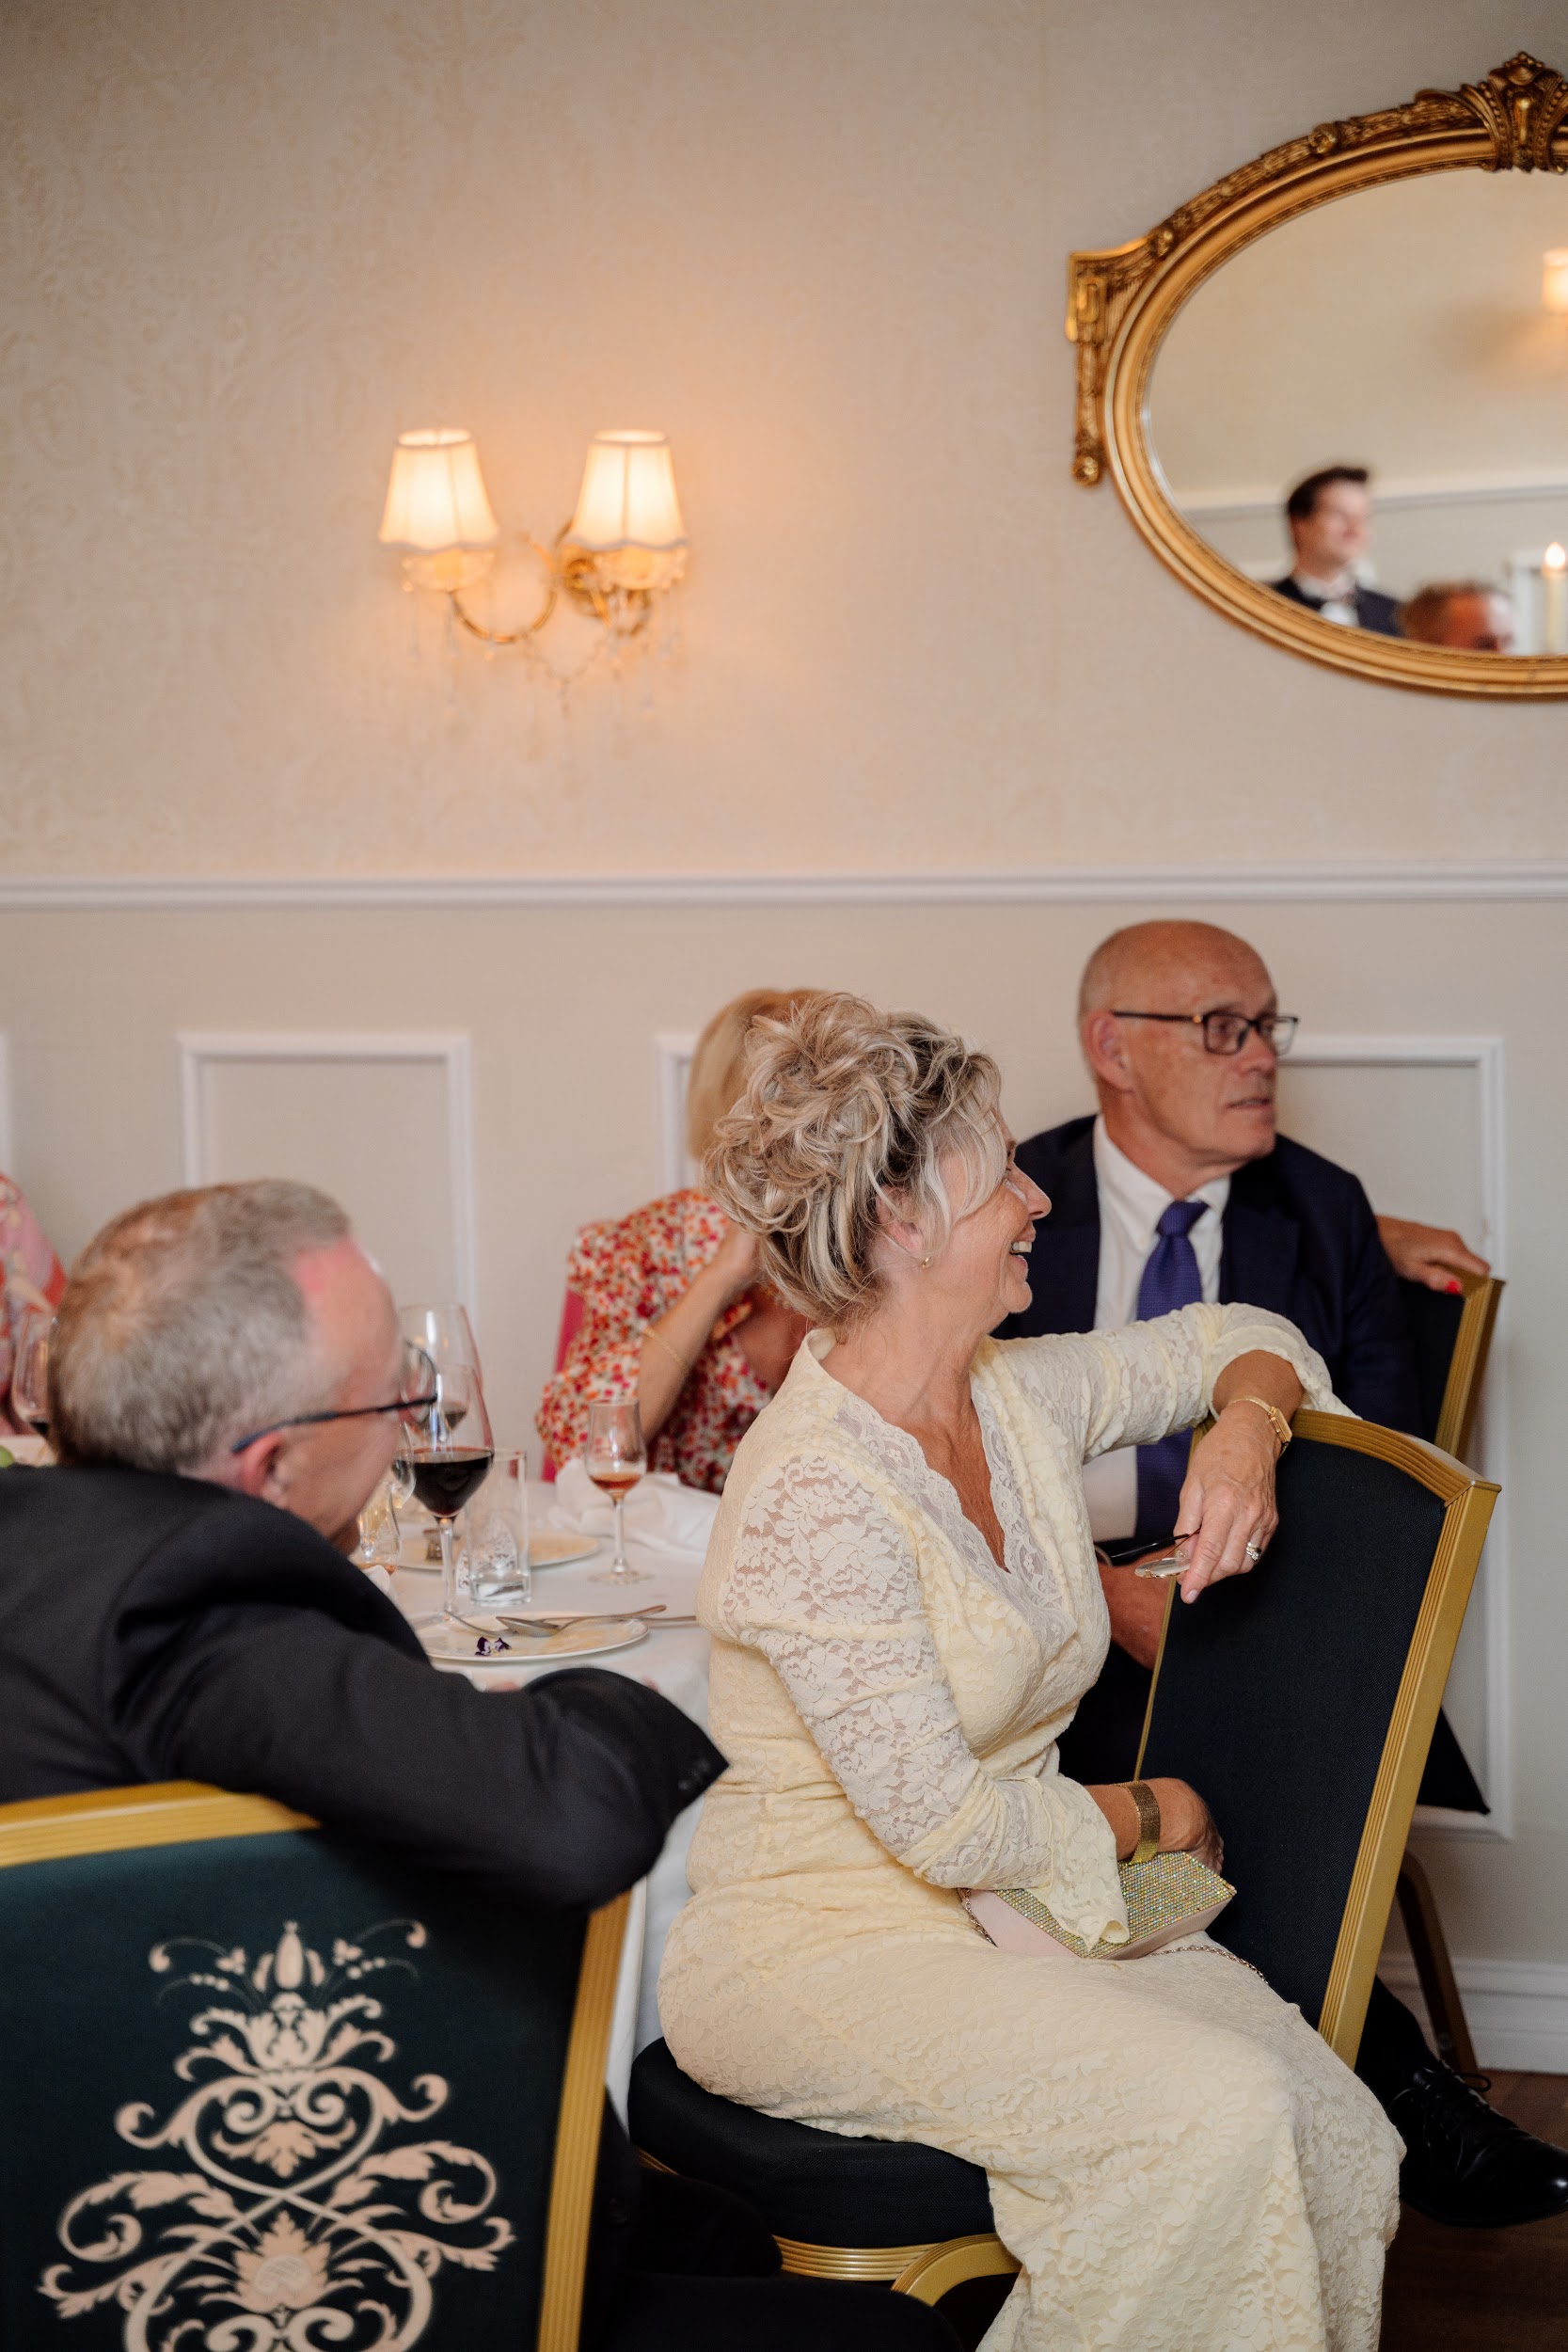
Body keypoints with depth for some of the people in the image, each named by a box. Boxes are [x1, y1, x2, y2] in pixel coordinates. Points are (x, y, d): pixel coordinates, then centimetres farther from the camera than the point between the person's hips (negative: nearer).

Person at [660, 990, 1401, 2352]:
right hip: (824, 1945, -7)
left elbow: (1229, 1337, 21)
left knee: (1339, 2142, -15)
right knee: (1212, 2113, -28)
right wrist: (1144, 1817, -4)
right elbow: (941, 1822, -19)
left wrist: (1245, 1427, -1)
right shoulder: (815, 1496, -21)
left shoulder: (1018, 1397, 3)